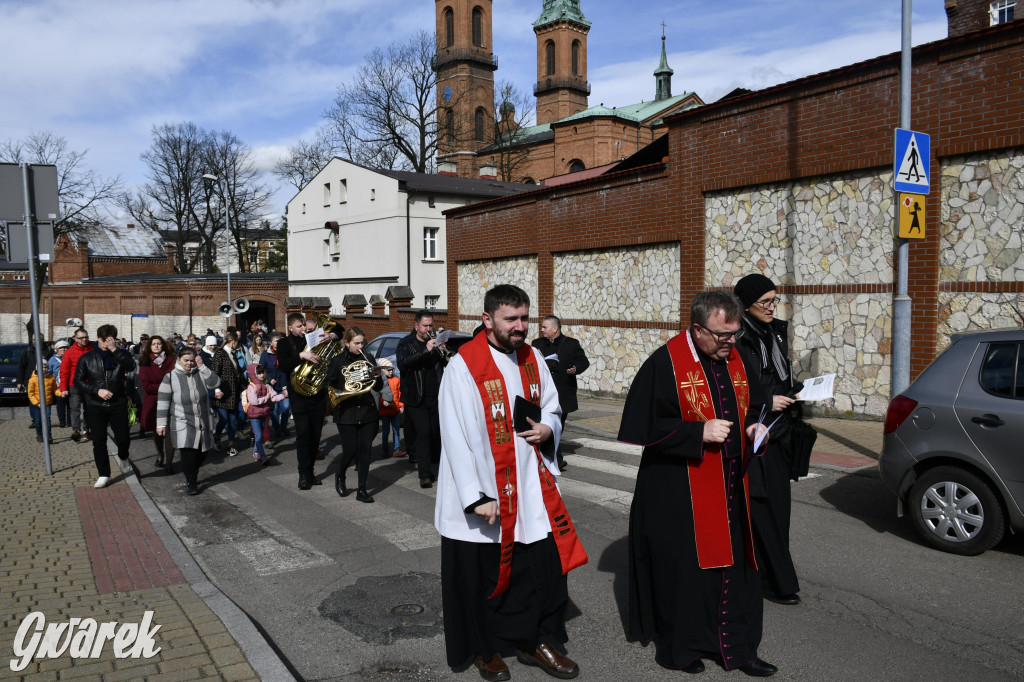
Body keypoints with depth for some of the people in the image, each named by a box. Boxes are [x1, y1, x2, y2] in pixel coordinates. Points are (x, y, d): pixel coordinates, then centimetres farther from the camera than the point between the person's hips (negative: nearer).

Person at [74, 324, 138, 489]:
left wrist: (114, 350, -22)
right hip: (96, 406, 1)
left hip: (118, 404, 0)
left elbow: (131, 366, -19)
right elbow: (78, 381, 2)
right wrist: (97, 390, -12)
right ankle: (104, 474, 15)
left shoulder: (120, 354, 2)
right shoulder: (87, 358, 3)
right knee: (99, 441, 4)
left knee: (123, 438, -2)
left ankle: (123, 458, 32)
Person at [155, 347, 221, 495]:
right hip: (183, 424, -4)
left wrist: (202, 367, -19)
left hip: (203, 422, 4)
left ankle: (193, 475, 36)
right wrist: (161, 424, -9)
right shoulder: (170, 377, -4)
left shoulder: (201, 373, 4)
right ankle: (190, 483, 0)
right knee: (188, 452, -16)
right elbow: (163, 402, -5)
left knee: (202, 452, 9)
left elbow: (215, 383, -14)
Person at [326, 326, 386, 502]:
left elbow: (378, 388, 9)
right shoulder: (338, 361, -1)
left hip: (367, 411, 3)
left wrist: (377, 376, -12)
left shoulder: (368, 358, 7)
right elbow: (330, 387, -1)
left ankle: (362, 490, 9)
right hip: (346, 413, -3)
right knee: (350, 450, -3)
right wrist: (345, 389, -17)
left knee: (365, 450, 1)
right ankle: (340, 476, 28)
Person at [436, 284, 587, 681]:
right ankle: (484, 649, 33)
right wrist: (477, 496, -20)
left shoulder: (532, 358, 4)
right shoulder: (464, 366, -15)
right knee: (484, 573, 10)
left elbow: (551, 408, 17)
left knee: (547, 564, 9)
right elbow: (457, 437, -17)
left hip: (533, 488, 5)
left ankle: (539, 641, 31)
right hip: (485, 493, -5)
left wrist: (547, 429, -7)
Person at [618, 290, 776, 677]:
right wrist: (699, 432, -22)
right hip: (678, 491, -6)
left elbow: (753, 406, 19)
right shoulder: (664, 364, -15)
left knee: (734, 565, 12)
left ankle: (737, 647, 27)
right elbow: (644, 425, -16)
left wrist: (754, 425, -4)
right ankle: (677, 648, 26)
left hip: (730, 486, 6)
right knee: (681, 567, 6)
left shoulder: (738, 360, 5)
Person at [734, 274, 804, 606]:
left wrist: (796, 390, 3)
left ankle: (774, 578, 23)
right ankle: (776, 582, 10)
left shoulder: (777, 332, 10)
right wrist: (766, 402, -18)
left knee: (778, 502, 11)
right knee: (760, 508, -1)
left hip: (777, 432, 8)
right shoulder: (737, 338, -15)